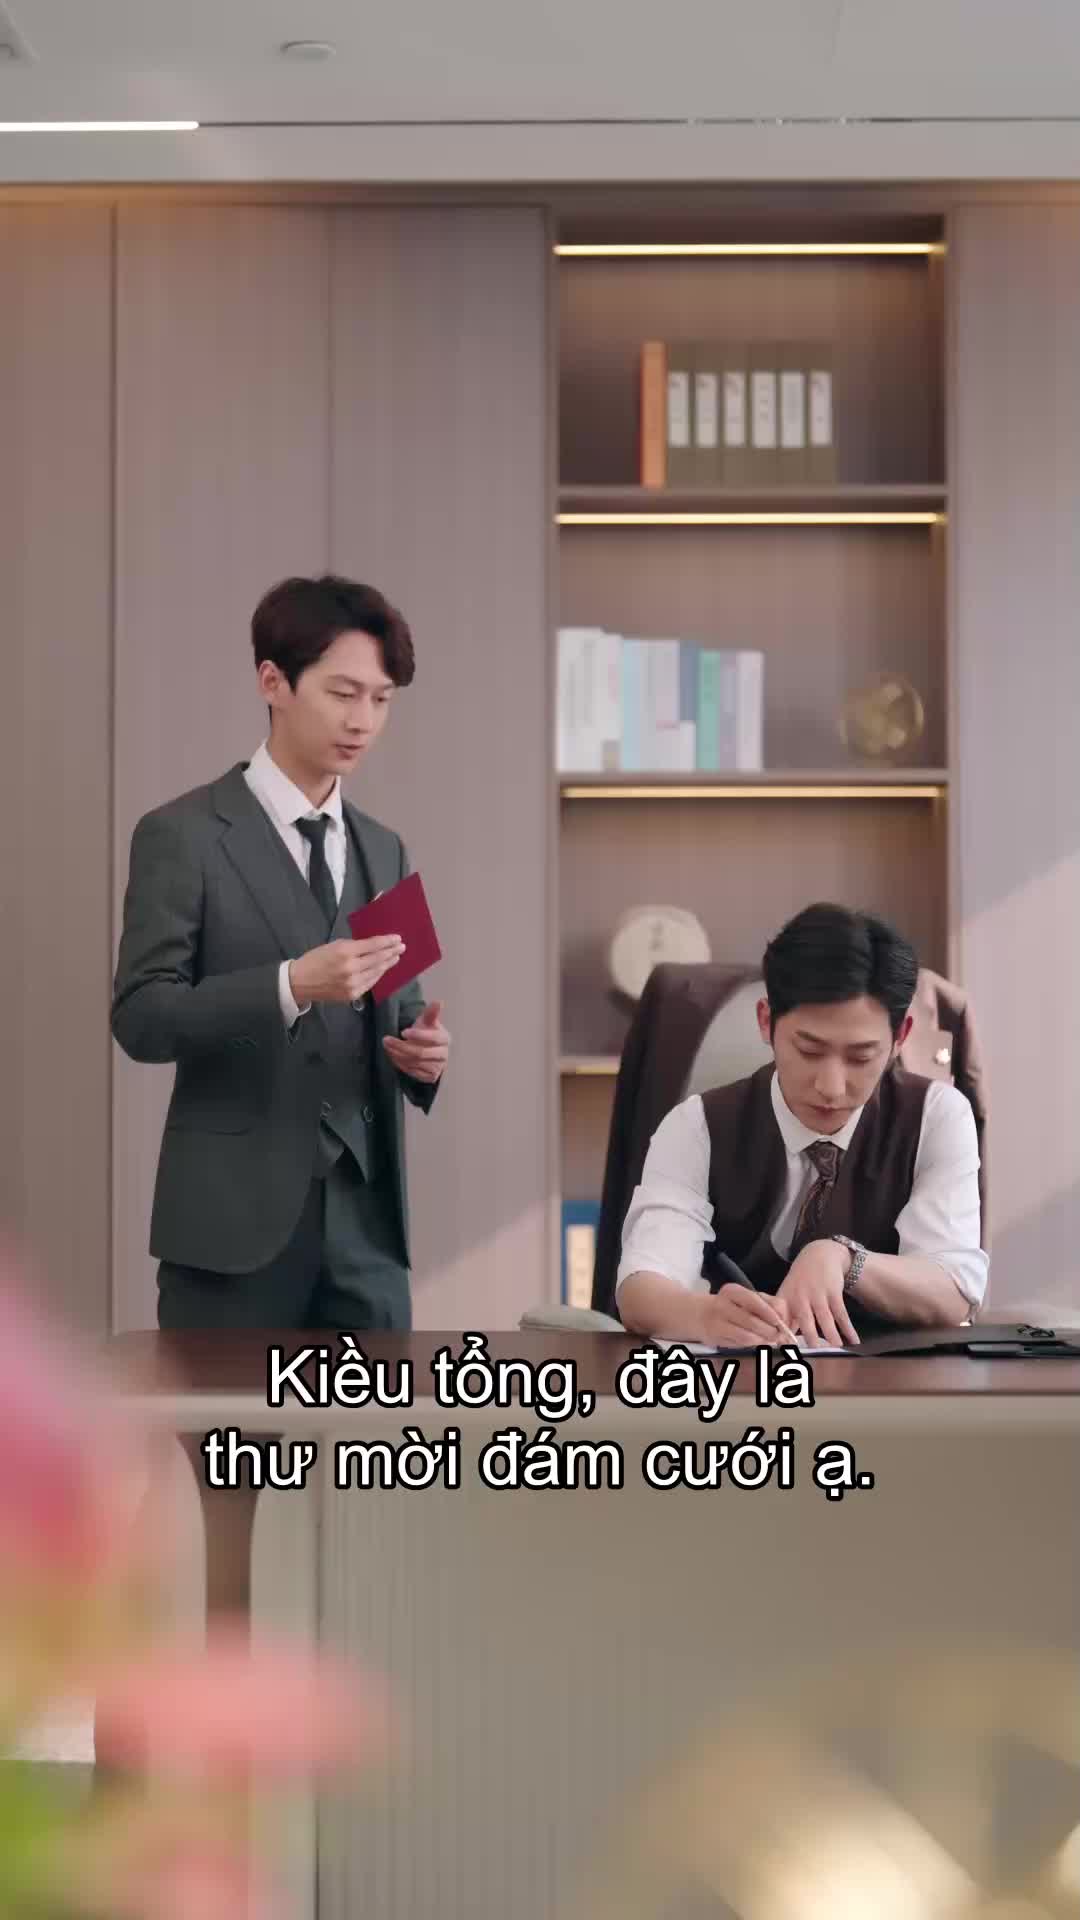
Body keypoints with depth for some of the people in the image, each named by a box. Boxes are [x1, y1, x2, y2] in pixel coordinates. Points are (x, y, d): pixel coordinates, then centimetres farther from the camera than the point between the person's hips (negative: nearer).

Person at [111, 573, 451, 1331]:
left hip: (366, 1217, 5)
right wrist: (292, 984, -24)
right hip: (236, 1216, -5)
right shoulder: (183, 835, -4)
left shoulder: (383, 849, 15)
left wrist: (420, 1048, -4)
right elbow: (140, 1016, -11)